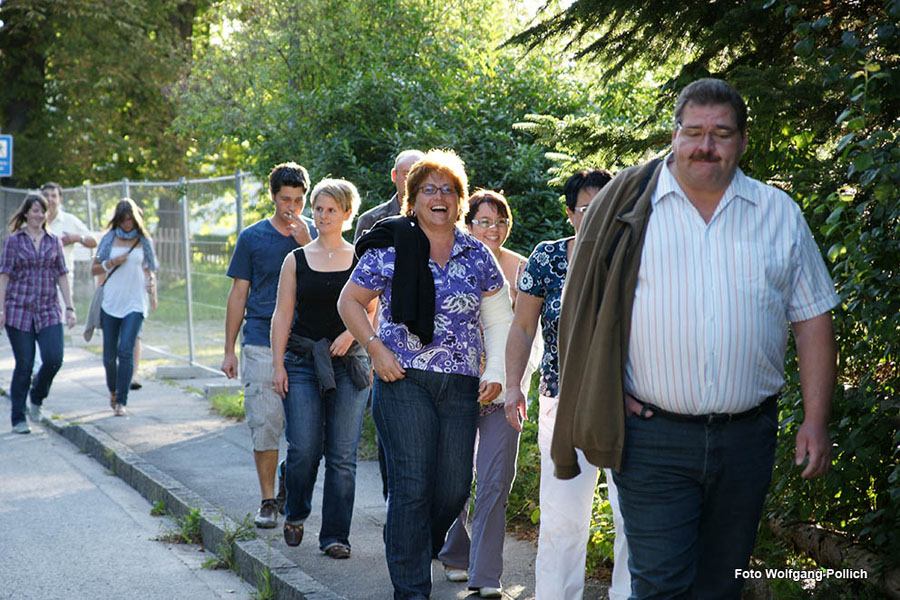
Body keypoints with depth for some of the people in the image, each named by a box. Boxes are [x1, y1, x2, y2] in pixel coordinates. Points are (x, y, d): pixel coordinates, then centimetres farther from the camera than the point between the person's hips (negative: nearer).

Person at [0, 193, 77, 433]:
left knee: (54, 359, -12)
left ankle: (37, 399, 16)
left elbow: (61, 275, 10)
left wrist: (70, 307, 4)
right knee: (24, 365, -2)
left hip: (49, 310, 2)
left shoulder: (54, 241, 10)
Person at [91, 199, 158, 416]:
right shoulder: (109, 239, 7)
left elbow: (150, 270, 16)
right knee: (109, 355, 3)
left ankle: (121, 402, -9)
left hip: (134, 304, -1)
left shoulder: (144, 241, 7)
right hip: (110, 303, 1)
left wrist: (152, 292, -2)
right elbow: (94, 269, 10)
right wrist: (112, 263, -8)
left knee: (126, 351, -15)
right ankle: (113, 391, 30)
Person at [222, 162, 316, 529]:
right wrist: (229, 350, 6)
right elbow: (239, 295, 9)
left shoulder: (317, 235, 8)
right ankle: (268, 501, 4)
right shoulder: (253, 238, 6)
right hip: (261, 344, -1)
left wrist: (307, 246, -14)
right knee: (264, 425, -4)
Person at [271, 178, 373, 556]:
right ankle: (295, 515, 19)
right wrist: (278, 365, -2)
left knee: (342, 455, -2)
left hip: (348, 363, 0)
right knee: (303, 450, -8)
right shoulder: (296, 260, 7)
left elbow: (374, 312, 8)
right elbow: (282, 315, 5)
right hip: (303, 362, 0)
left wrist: (351, 333, -11)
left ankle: (335, 535, 7)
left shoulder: (361, 260, 7)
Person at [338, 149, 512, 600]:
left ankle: (411, 552, 33)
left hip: (460, 388, 4)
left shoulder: (477, 256, 9)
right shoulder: (389, 249, 0)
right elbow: (349, 301, 7)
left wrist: (495, 372, 5)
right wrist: (375, 348, -5)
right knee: (412, 486, -8)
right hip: (403, 381, -4)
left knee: (454, 488, 6)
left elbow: (499, 319, 15)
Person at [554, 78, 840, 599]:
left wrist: (816, 420, 3)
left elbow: (812, 320, 9)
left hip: (747, 435, 3)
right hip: (652, 435, -2)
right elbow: (586, 307, 6)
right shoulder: (631, 206, 2)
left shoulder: (779, 214, 8)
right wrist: (607, 392, -3)